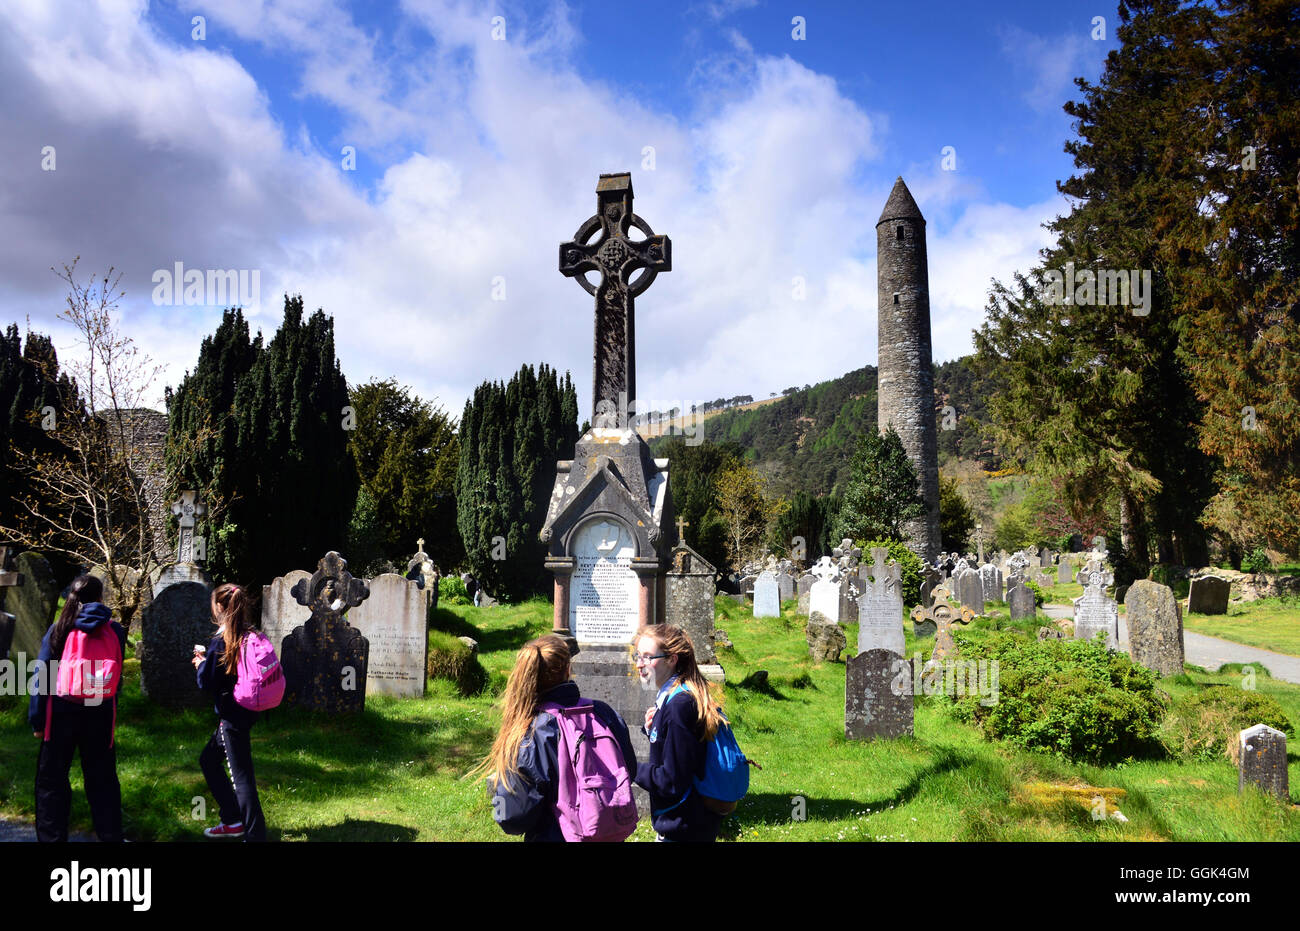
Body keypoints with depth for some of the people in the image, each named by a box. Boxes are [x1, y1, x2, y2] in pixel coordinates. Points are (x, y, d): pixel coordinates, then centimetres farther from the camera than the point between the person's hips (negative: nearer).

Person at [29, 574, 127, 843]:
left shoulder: (58, 630, -5)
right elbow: (117, 674, 5)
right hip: (100, 714, 1)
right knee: (102, 779, 12)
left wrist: (36, 719, 0)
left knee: (51, 779, 12)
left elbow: (42, 676, -5)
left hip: (62, 712, -1)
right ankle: (110, 835, 17)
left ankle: (52, 837, 17)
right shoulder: (115, 631, -3)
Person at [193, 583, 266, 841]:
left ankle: (255, 834, 1)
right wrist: (208, 658, 18)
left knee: (241, 775, -4)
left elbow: (207, 682, -12)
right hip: (247, 711, 9)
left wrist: (201, 664, 6)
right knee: (208, 759, 23)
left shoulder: (221, 641, -17)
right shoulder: (250, 636, 5)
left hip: (233, 716, -9)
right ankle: (234, 821, 30)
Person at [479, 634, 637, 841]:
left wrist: (497, 786, 0)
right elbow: (629, 770, 2)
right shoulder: (604, 714, -13)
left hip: (554, 835, -4)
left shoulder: (528, 736, -23)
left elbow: (514, 820, -20)